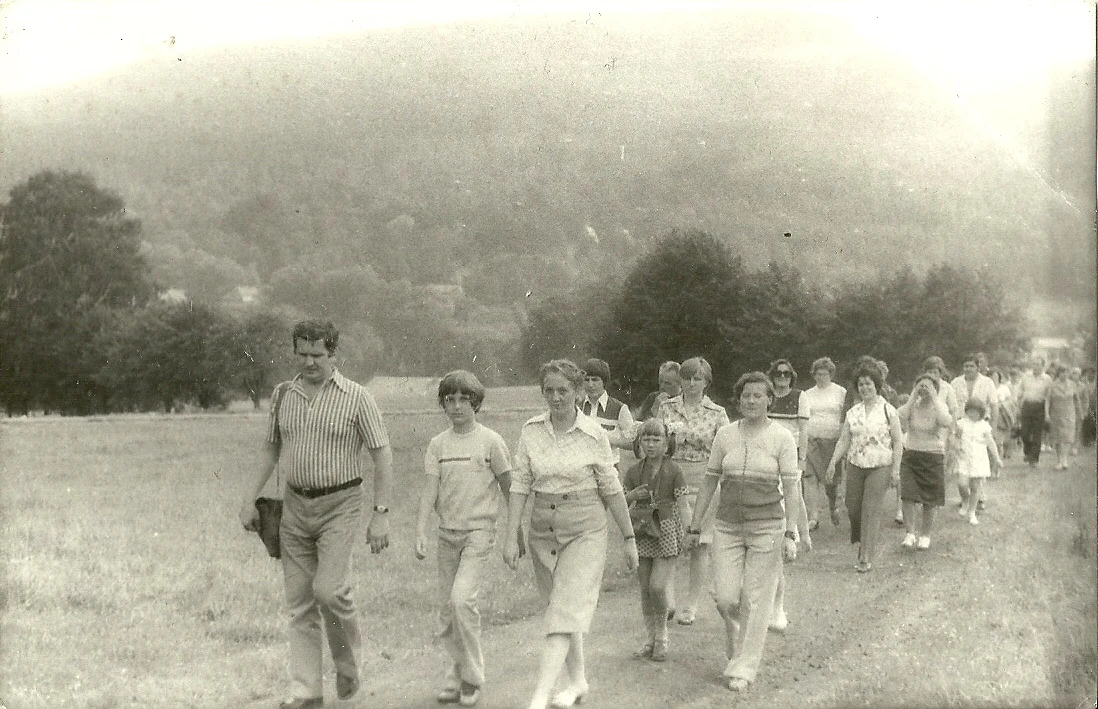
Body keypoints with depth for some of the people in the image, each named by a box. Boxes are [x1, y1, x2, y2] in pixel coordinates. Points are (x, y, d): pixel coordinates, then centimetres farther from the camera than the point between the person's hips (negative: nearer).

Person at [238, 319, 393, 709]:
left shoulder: (356, 397, -7)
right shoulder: (283, 395, 6)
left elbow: (382, 455, -6)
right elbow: (272, 450, 16)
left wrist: (381, 514, -12)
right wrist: (250, 498, 8)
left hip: (340, 505, -4)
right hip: (295, 506, 4)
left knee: (329, 589, -18)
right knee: (299, 602, 4)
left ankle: (348, 661, 9)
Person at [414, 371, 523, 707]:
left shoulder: (491, 441, -4)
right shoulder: (437, 444, 4)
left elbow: (509, 489, 2)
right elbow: (429, 490, -2)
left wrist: (518, 533, 5)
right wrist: (420, 533, -13)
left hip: (479, 530, -4)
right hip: (448, 533, 4)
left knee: (462, 599, -18)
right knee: (446, 611, 7)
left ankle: (472, 678, -3)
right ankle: (457, 676, 23)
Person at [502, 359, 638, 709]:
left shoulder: (594, 434, -8)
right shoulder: (530, 431, 0)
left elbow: (612, 490, -1)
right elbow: (520, 485, 0)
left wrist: (629, 538, 4)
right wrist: (511, 536, -5)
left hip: (585, 531, -4)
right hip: (543, 531, 4)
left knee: (565, 613, -12)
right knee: (559, 610, 15)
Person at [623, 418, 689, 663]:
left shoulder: (673, 472, -5)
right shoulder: (634, 472, 5)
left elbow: (682, 507, -3)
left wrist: (681, 537, -10)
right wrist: (632, 495, -13)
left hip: (666, 533, -4)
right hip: (643, 535, 4)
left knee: (657, 587, -11)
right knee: (645, 590, 6)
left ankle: (661, 636, 8)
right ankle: (651, 639, 19)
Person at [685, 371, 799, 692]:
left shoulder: (782, 438, -4)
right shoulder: (725, 435, 4)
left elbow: (791, 489, -6)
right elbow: (709, 482, 9)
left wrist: (790, 534, -12)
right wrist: (695, 526, 9)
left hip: (767, 527, -2)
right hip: (727, 525, 3)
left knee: (755, 601, 1)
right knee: (726, 598, 0)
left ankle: (743, 668, 15)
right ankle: (737, 642, 31)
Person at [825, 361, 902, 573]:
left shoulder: (888, 411, -4)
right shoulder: (853, 412, 7)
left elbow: (898, 442, -2)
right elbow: (844, 440, 9)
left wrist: (895, 469, -7)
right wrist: (833, 462, -1)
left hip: (879, 467, -4)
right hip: (855, 465, 4)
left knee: (871, 511, -7)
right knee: (852, 508, 5)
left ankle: (866, 559, -3)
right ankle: (861, 542, 33)